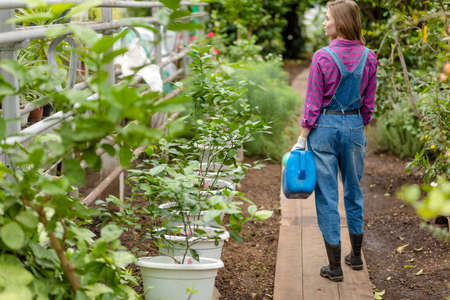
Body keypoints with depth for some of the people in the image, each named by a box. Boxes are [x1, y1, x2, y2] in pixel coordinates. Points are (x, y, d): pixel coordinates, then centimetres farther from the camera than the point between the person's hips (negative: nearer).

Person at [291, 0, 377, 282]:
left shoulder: (323, 57, -13)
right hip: (354, 126, 4)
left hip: (325, 126, -4)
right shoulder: (368, 57, -1)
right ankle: (356, 256, 31)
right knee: (354, 190, 19)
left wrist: (303, 135, -2)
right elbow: (369, 102, 6)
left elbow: (314, 102, -10)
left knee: (327, 195, 3)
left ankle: (335, 266, 7)